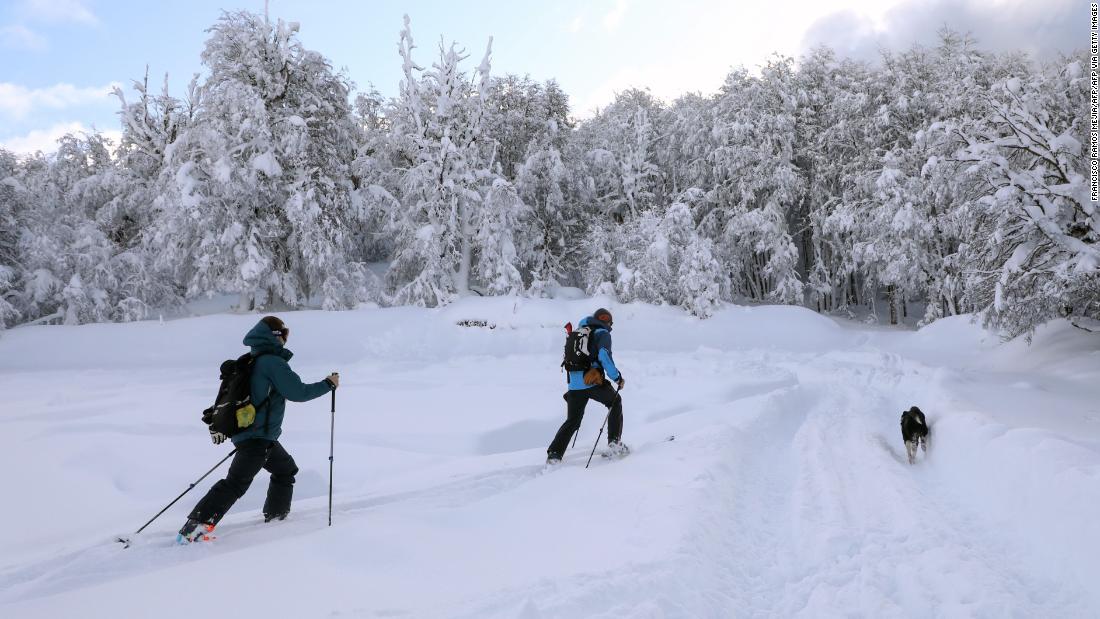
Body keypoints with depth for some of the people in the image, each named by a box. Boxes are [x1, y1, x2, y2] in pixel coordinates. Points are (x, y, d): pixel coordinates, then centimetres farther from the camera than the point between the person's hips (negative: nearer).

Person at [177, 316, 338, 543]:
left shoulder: (252, 362, 12)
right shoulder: (273, 362, -16)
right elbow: (298, 392, -17)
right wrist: (328, 384, -5)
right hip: (258, 436, -10)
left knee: (286, 469, 23)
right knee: (236, 483, -11)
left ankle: (275, 516, 31)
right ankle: (195, 526, -14)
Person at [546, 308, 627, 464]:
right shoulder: (603, 333, 2)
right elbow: (604, 356, -16)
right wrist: (617, 377, -9)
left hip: (574, 384, 5)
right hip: (593, 382, -5)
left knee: (572, 421, 14)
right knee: (615, 402, 21)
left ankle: (554, 454, 4)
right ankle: (614, 443, 14)